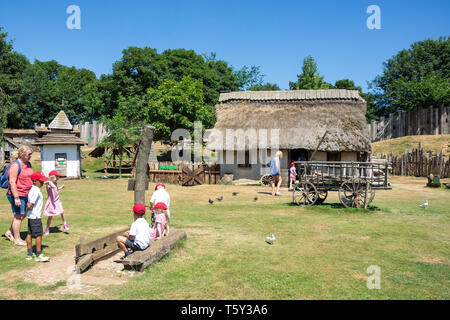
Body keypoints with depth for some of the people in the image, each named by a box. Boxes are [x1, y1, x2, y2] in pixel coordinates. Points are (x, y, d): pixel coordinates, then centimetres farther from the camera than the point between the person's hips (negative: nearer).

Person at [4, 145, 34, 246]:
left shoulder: (28, 164, 10)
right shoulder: (15, 165, -16)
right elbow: (12, 182, -21)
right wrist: (16, 198, -23)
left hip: (25, 195, 9)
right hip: (17, 195, -9)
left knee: (23, 214, 17)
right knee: (18, 216, 0)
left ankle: (10, 232, 32)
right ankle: (17, 239, 11)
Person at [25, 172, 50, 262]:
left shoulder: (32, 189, 10)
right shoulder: (36, 191, -20)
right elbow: (29, 205, -25)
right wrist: (29, 208, -8)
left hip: (31, 216, 10)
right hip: (35, 217, -10)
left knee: (30, 234, 14)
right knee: (39, 234, -2)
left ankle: (29, 254, 23)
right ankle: (39, 255, 4)